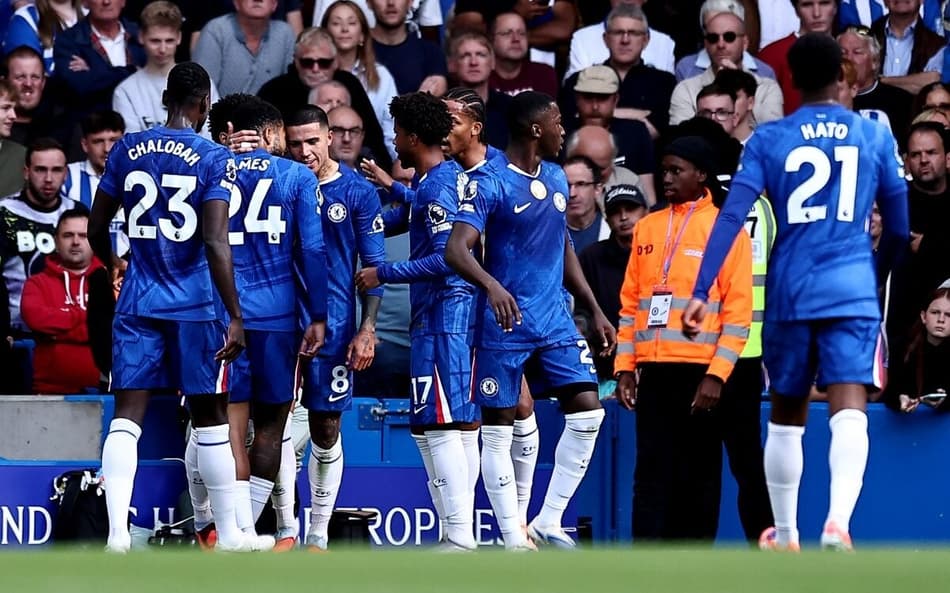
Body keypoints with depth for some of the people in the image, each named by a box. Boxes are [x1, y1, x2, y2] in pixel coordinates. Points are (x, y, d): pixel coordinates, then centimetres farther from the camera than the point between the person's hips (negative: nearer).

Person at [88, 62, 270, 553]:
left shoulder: (127, 149, 4)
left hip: (137, 304, 3)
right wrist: (235, 317, -13)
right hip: (194, 305, -2)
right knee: (209, 416, 8)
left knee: (127, 416, -1)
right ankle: (229, 534, 16)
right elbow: (215, 244, -15)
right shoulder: (214, 159, -7)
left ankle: (117, 532, -13)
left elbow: (96, 228, 11)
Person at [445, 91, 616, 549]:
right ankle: (513, 540, 4)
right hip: (504, 324, -7)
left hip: (555, 322, 7)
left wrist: (595, 310, 19)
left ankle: (548, 522, 4)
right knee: (498, 428, -1)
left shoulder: (556, 180, 12)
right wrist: (492, 285, -41)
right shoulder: (490, 183, -12)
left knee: (587, 410, -5)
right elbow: (456, 249, -23)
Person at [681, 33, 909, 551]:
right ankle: (837, 522, -34)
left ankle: (785, 535, 25)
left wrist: (700, 293, -9)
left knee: (786, 416, 17)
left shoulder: (768, 139, 2)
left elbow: (731, 217, -7)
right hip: (852, 292, -1)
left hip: (788, 294, 1)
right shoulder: (875, 137, 5)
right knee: (848, 411, -12)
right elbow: (898, 227, 12)